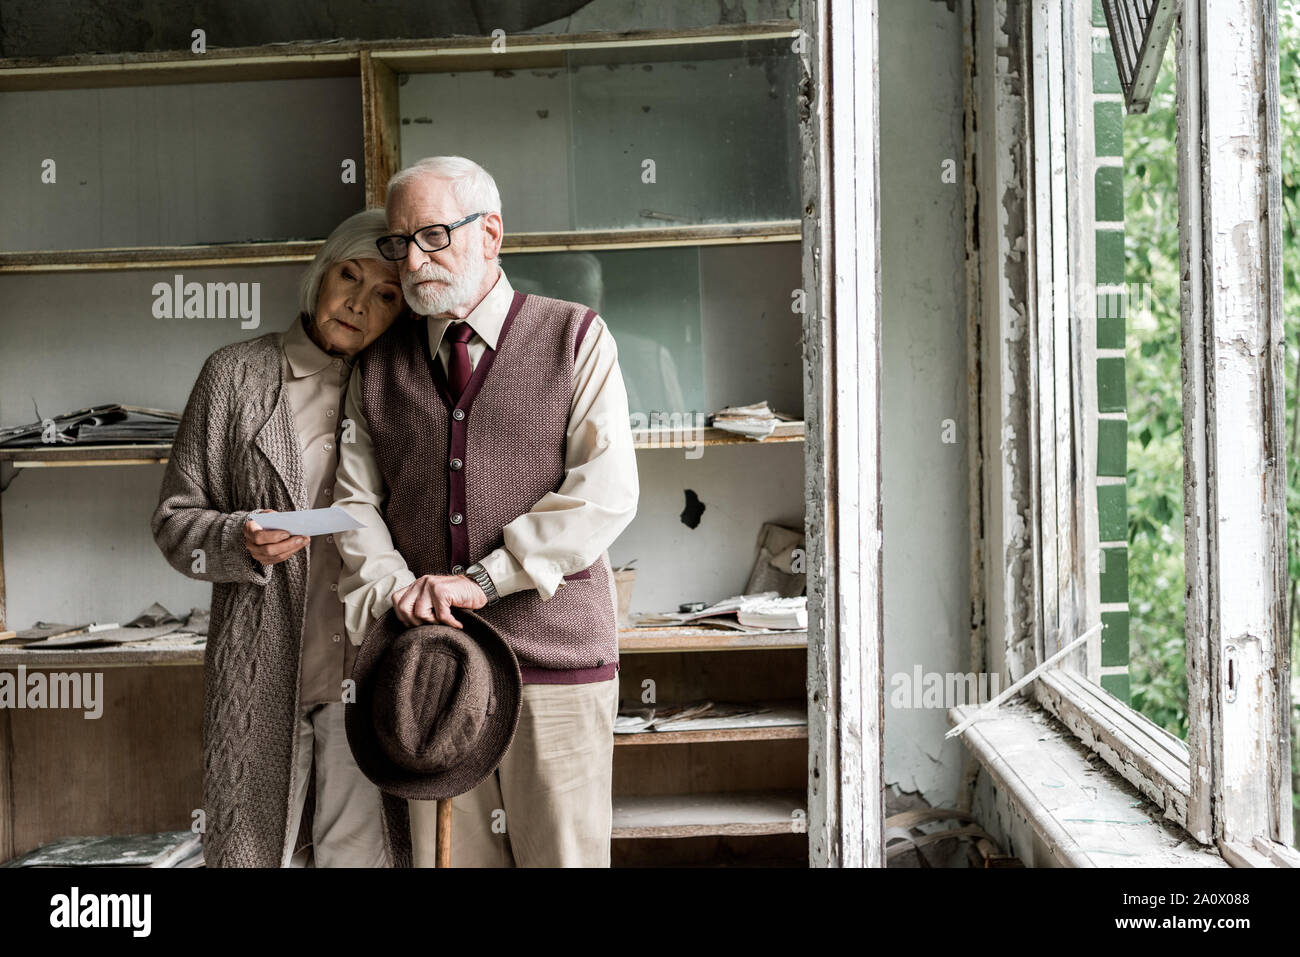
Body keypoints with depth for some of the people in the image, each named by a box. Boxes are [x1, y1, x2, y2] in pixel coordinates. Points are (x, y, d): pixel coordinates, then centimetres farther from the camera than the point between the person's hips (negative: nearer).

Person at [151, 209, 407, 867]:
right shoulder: (237, 375, 1)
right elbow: (176, 517, 3)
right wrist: (243, 542, -17)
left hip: (366, 665, 2)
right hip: (263, 664, -2)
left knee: (361, 848, 7)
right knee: (250, 846, 5)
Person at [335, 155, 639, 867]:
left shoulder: (575, 339, 2)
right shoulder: (378, 366, 13)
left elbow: (605, 494, -8)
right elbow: (357, 502, 9)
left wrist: (481, 580, -14)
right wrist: (396, 590, -10)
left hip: (557, 658, -2)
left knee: (563, 854, 2)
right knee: (443, 855, 6)